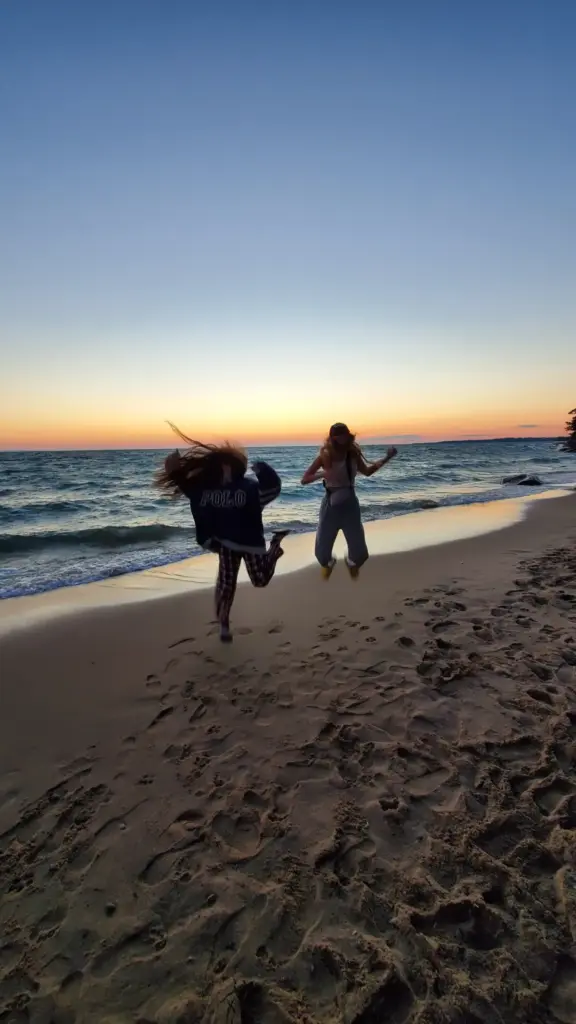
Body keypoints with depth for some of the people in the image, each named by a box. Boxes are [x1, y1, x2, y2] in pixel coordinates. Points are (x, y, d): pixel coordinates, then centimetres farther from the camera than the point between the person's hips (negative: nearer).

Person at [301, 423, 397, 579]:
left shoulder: (353, 454, -5)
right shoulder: (324, 456, -10)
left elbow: (367, 471, 15)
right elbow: (304, 479, -8)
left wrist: (386, 458, 6)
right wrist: (323, 474, -25)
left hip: (350, 505, 1)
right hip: (331, 506, -1)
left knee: (360, 552, 5)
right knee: (322, 550, 6)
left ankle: (352, 563, 43)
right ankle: (328, 564, 44)